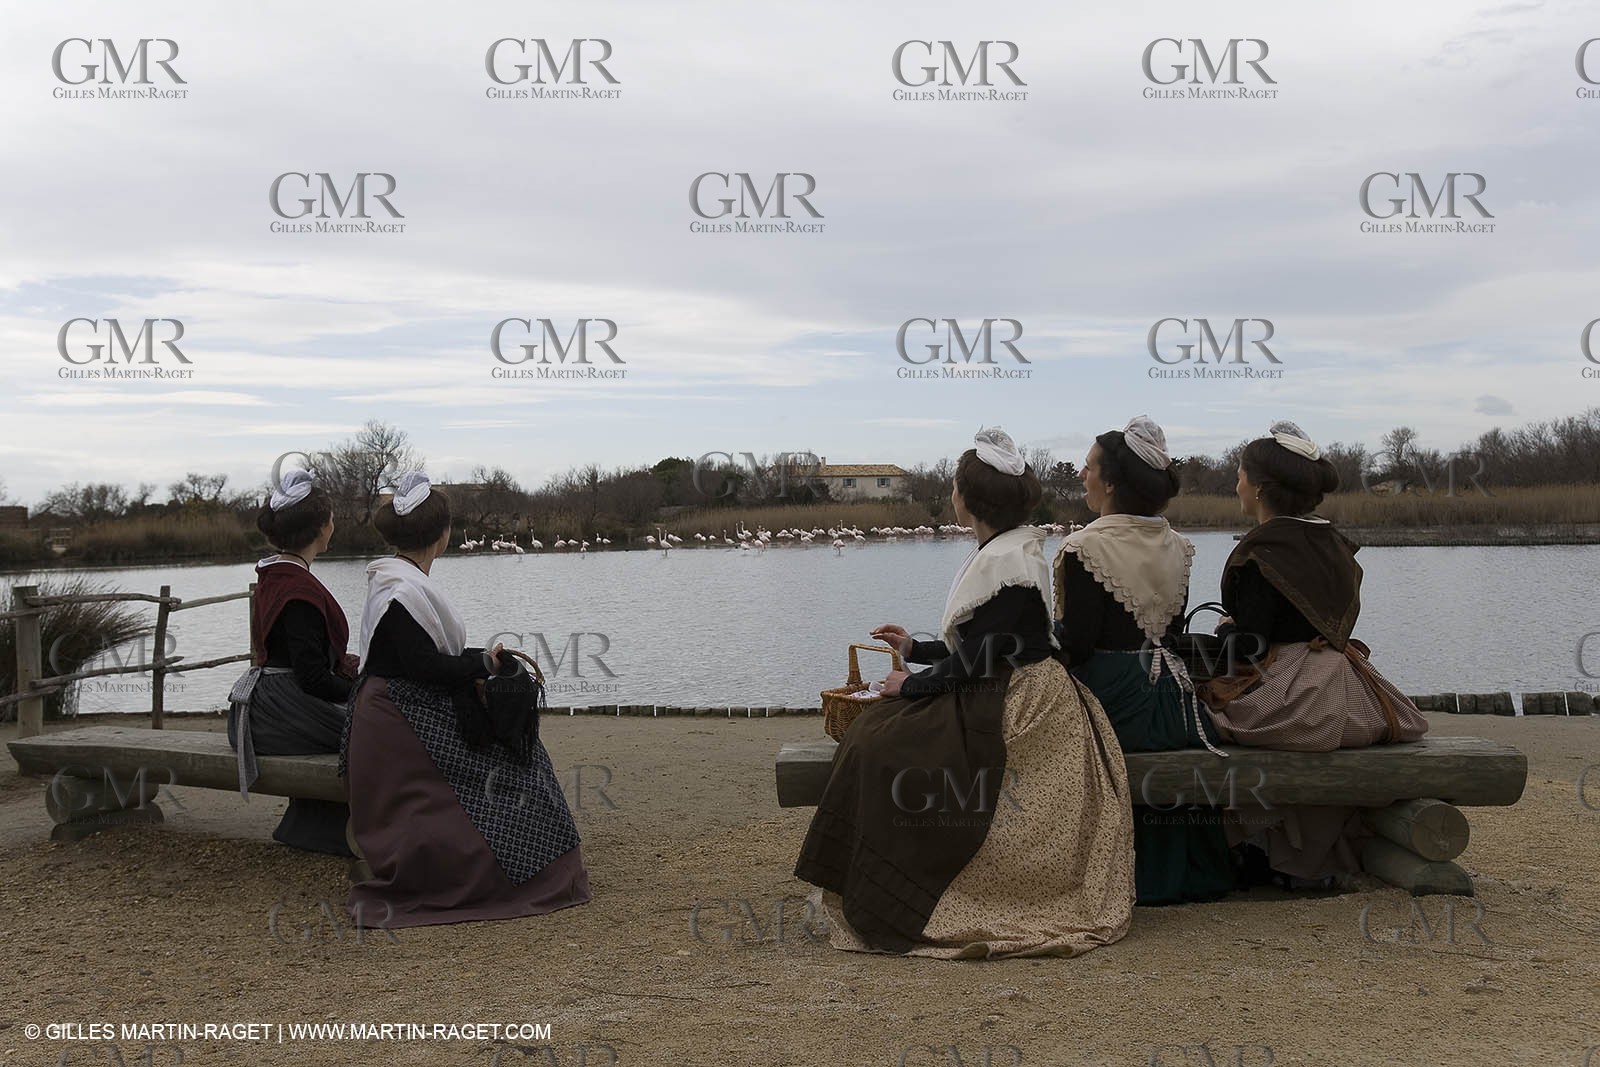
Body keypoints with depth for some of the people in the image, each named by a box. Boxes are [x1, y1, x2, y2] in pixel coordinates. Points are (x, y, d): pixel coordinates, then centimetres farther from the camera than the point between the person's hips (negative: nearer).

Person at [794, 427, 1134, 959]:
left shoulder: (1005, 562, -19)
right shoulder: (1006, 551, 13)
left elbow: (975, 661, -20)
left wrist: (913, 685, -8)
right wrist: (917, 649, 23)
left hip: (1012, 713, -10)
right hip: (1009, 701, 10)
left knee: (881, 745, -15)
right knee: (876, 730, 4)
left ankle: (885, 906, -3)